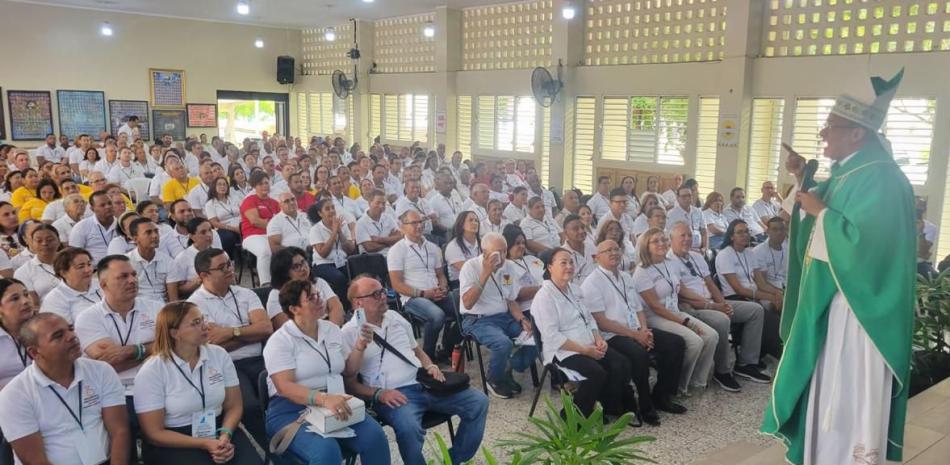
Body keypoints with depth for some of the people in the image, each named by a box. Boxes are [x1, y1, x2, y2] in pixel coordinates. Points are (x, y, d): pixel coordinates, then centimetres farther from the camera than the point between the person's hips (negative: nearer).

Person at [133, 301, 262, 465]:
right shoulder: (151, 372, -9)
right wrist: (204, 444, -18)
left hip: (217, 430, 3)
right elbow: (155, 433, -9)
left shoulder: (219, 355, 1)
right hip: (173, 443, -3)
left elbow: (233, 406, 4)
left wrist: (225, 435, -16)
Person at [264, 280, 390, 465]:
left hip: (335, 405, 5)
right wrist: (323, 399, -34)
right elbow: (285, 387, -19)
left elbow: (348, 370, 20)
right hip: (292, 411, -5)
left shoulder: (332, 330, 11)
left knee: (374, 436, -23)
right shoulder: (280, 341, -7)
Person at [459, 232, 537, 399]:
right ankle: (494, 379, -2)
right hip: (477, 320, -6)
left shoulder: (509, 267, 4)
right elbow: (468, 303, -22)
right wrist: (486, 274, -26)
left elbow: (511, 301, 12)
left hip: (504, 317, 6)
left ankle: (507, 371, 8)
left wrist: (522, 320, -7)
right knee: (504, 343, -33)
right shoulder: (470, 267, -12)